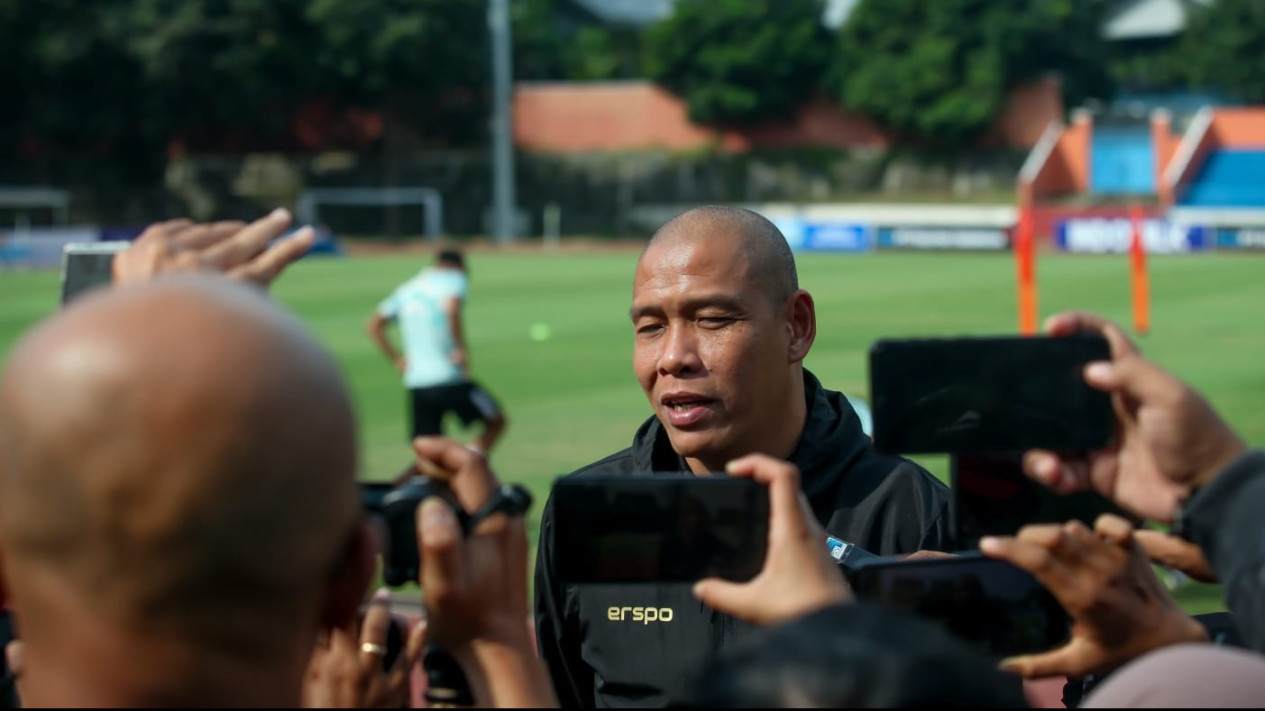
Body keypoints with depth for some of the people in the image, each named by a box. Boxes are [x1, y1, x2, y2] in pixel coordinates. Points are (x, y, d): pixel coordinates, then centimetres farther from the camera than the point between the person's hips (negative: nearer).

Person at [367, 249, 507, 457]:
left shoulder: (407, 289, 18)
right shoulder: (454, 279, -1)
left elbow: (373, 326, 17)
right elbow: (451, 308, -23)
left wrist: (397, 359, 15)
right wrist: (461, 349, -16)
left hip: (415, 385, 6)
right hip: (450, 379, -6)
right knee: (496, 421, 11)